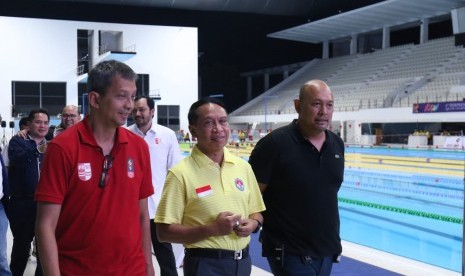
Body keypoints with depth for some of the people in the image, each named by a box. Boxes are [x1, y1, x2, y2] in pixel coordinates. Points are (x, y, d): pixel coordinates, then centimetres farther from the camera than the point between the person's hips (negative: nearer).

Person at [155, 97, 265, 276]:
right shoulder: (181, 173, -13)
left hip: (242, 261, 5)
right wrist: (211, 229, -22)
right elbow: (164, 232, -14)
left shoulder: (243, 167, 3)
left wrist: (252, 224, -8)